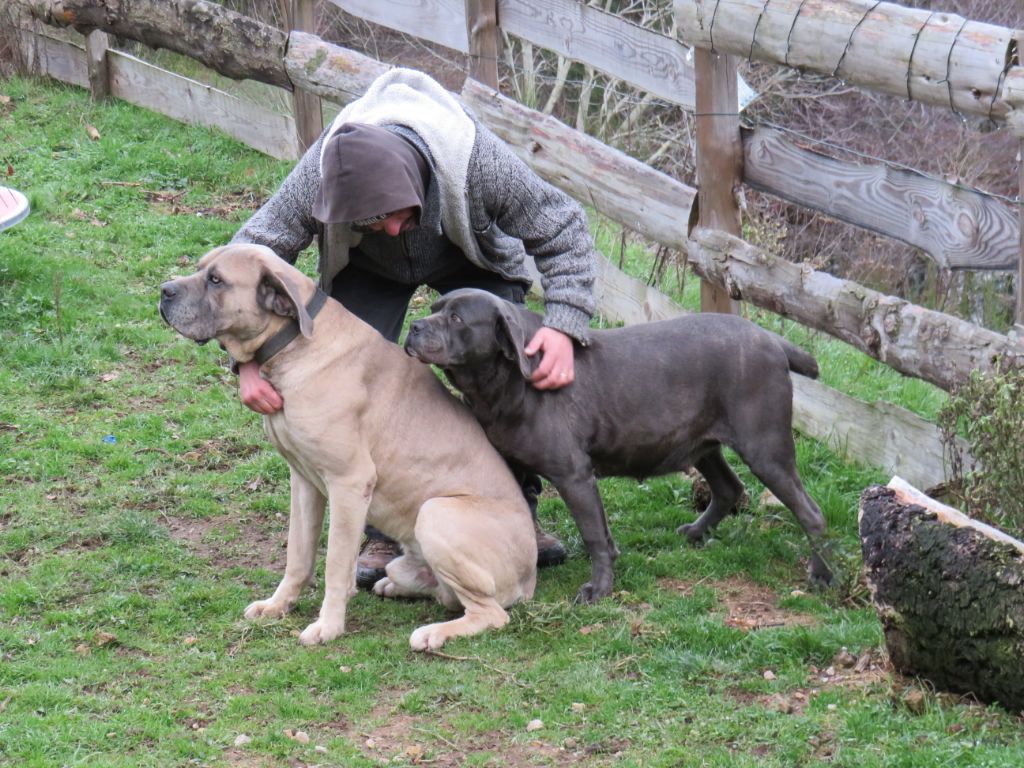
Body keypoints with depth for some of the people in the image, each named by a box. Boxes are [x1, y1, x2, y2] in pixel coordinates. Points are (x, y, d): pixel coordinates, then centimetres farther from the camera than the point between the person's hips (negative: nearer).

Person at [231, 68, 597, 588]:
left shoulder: (478, 160, -43)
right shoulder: (319, 175, -41)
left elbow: (563, 228, -31)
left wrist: (564, 326, -46)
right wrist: (249, 359, -46)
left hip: (471, 258, 0)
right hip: (368, 270, 0)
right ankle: (381, 532, -3)